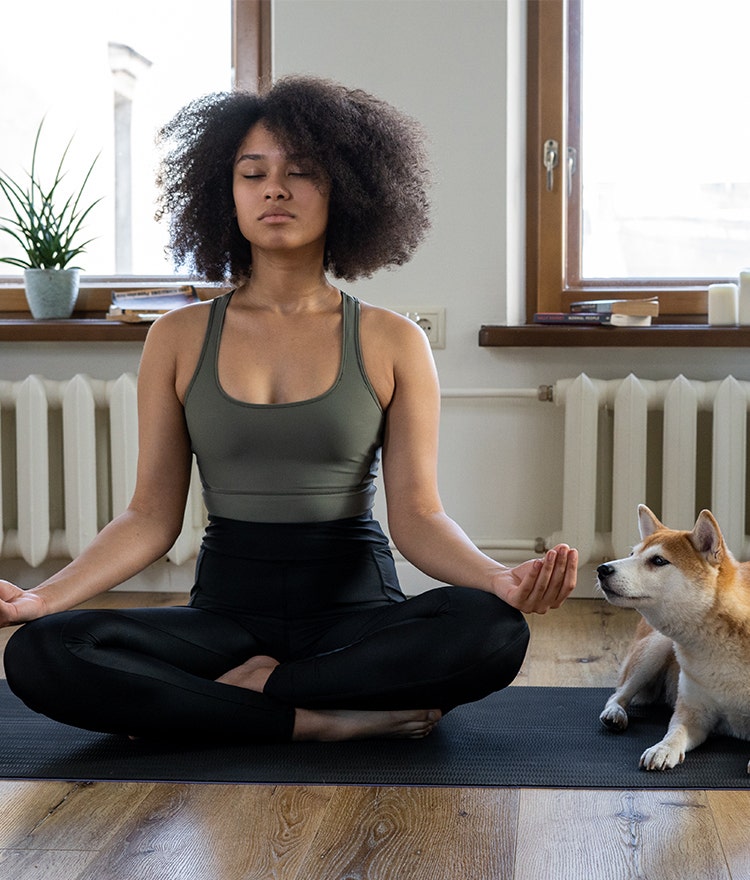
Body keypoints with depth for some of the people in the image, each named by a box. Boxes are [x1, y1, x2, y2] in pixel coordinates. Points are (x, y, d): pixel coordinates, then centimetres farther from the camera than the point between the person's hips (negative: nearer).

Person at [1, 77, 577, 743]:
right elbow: (153, 515, 3)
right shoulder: (179, 339, 6)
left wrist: (501, 579, -24)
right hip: (226, 607, 1)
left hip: (357, 606, -1)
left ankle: (252, 689, -16)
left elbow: (416, 514, -3)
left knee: (492, 631, -33)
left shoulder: (392, 343, 2)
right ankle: (331, 720, -22)